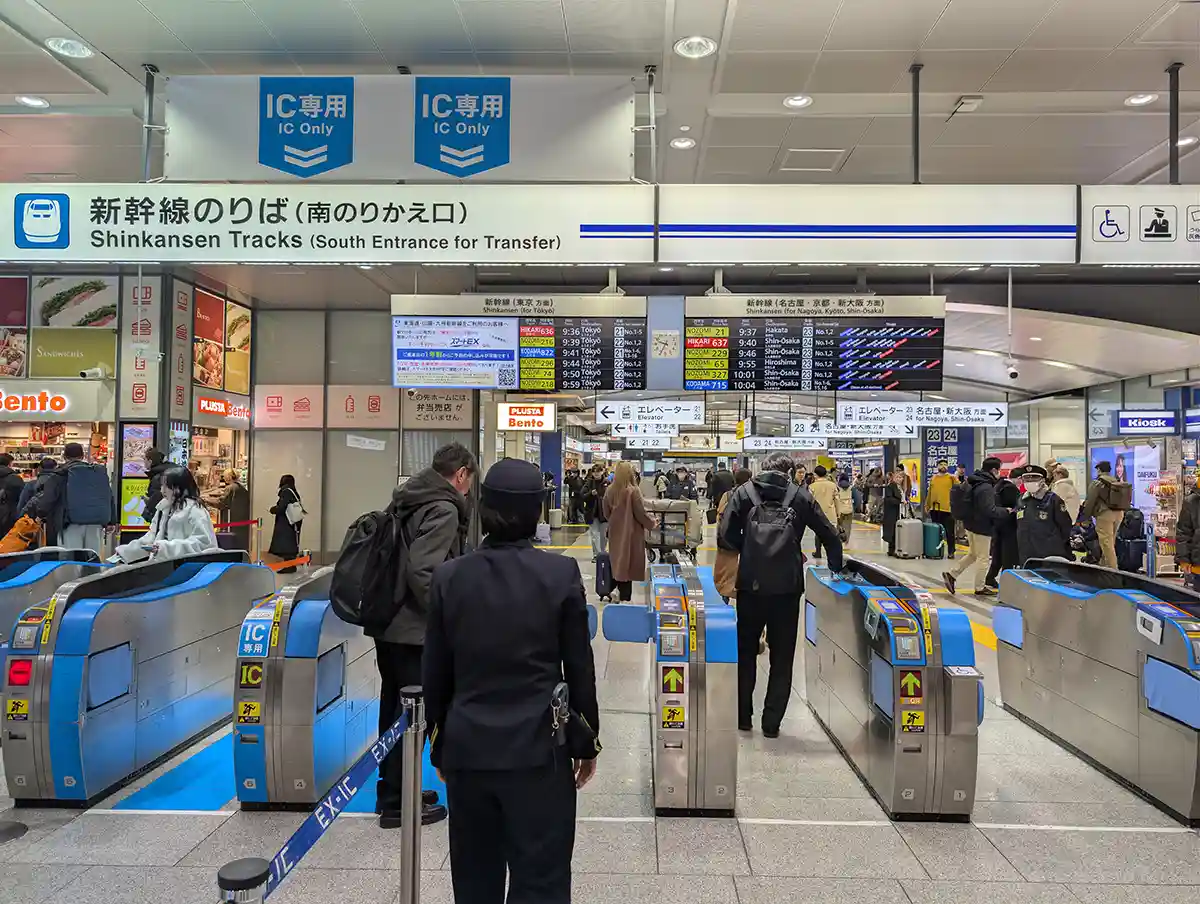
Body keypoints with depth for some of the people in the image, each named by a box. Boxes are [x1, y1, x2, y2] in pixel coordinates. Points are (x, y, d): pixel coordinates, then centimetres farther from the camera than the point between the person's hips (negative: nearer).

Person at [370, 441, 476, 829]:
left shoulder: (405, 499, 11)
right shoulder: (444, 509, -16)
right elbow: (421, 571, -26)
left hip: (388, 624, 9)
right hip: (414, 631, -9)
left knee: (394, 709, 19)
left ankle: (392, 791, 33)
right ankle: (396, 803, 15)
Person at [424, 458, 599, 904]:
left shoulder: (448, 577, -4)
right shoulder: (561, 573, -10)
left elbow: (434, 675, 3)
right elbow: (580, 669, -5)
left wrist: (439, 741, 16)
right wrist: (588, 739, 9)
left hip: (466, 748, 3)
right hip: (538, 749, -3)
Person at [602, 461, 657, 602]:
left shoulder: (609, 490, -1)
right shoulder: (633, 490, -17)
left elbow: (606, 513, 7)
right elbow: (641, 513, -13)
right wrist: (653, 522, 4)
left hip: (615, 532, 5)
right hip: (630, 532, -5)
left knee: (617, 561, 17)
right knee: (628, 564, 2)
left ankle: (619, 590, 24)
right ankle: (625, 598, 6)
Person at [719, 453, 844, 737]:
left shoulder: (745, 492, 5)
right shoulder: (801, 495, 5)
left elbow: (726, 536, -4)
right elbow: (830, 536, 6)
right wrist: (836, 568, 20)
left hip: (751, 584, 0)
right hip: (787, 586, 0)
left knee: (746, 652, 17)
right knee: (782, 657, 12)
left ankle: (742, 717, 23)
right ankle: (772, 723, 16)